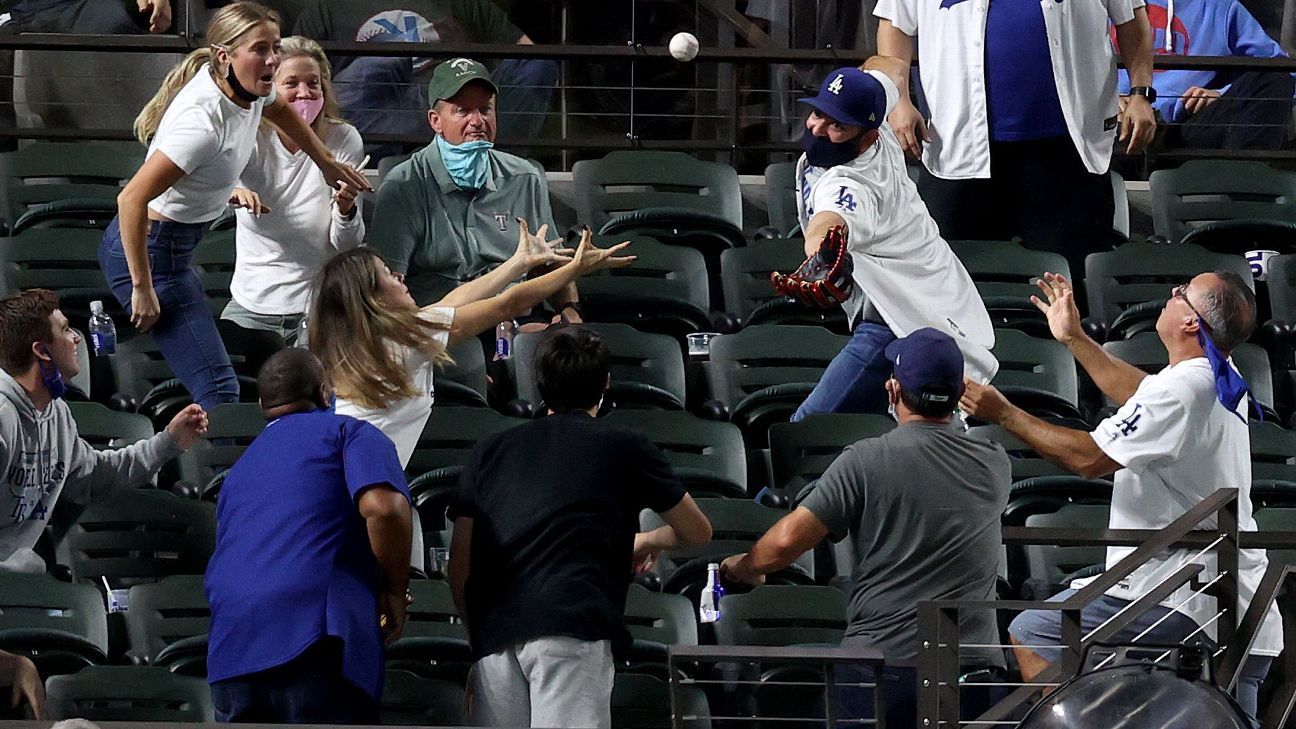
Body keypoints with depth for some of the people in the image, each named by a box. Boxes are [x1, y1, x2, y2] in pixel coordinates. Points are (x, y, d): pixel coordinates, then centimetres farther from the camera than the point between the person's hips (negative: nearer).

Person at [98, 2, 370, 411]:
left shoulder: (248, 86, -2)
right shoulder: (204, 121, -30)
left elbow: (279, 109, 26)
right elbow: (132, 199, -32)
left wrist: (325, 162, 32)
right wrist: (142, 288, -27)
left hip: (178, 245, 10)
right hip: (148, 249, -10)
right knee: (219, 391, -16)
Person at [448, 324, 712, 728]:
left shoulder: (489, 452, 23)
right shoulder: (623, 448, 15)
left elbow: (459, 568, 18)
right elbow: (698, 531, 29)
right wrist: (648, 541, 50)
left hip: (493, 634, 4)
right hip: (572, 627, -4)